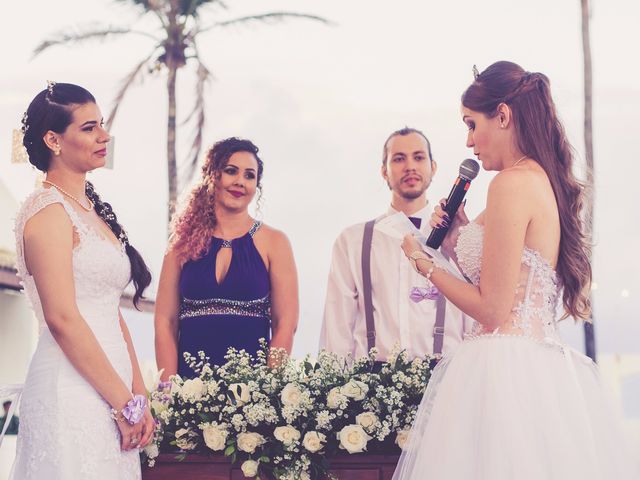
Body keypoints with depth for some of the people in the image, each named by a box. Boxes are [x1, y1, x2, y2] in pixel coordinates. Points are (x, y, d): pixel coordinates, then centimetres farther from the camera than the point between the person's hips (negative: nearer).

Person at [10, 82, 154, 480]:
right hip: (73, 393, -8)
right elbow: (62, 318, -18)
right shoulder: (49, 211, -10)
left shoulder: (91, 209, 16)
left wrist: (140, 396, 9)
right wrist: (126, 403, -14)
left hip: (111, 394, 8)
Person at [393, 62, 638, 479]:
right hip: (550, 369, 9)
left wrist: (424, 263, 0)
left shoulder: (513, 182, -12)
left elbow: (492, 311, -14)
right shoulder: (550, 182, 15)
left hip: (505, 366, -9)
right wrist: (461, 239, 16)